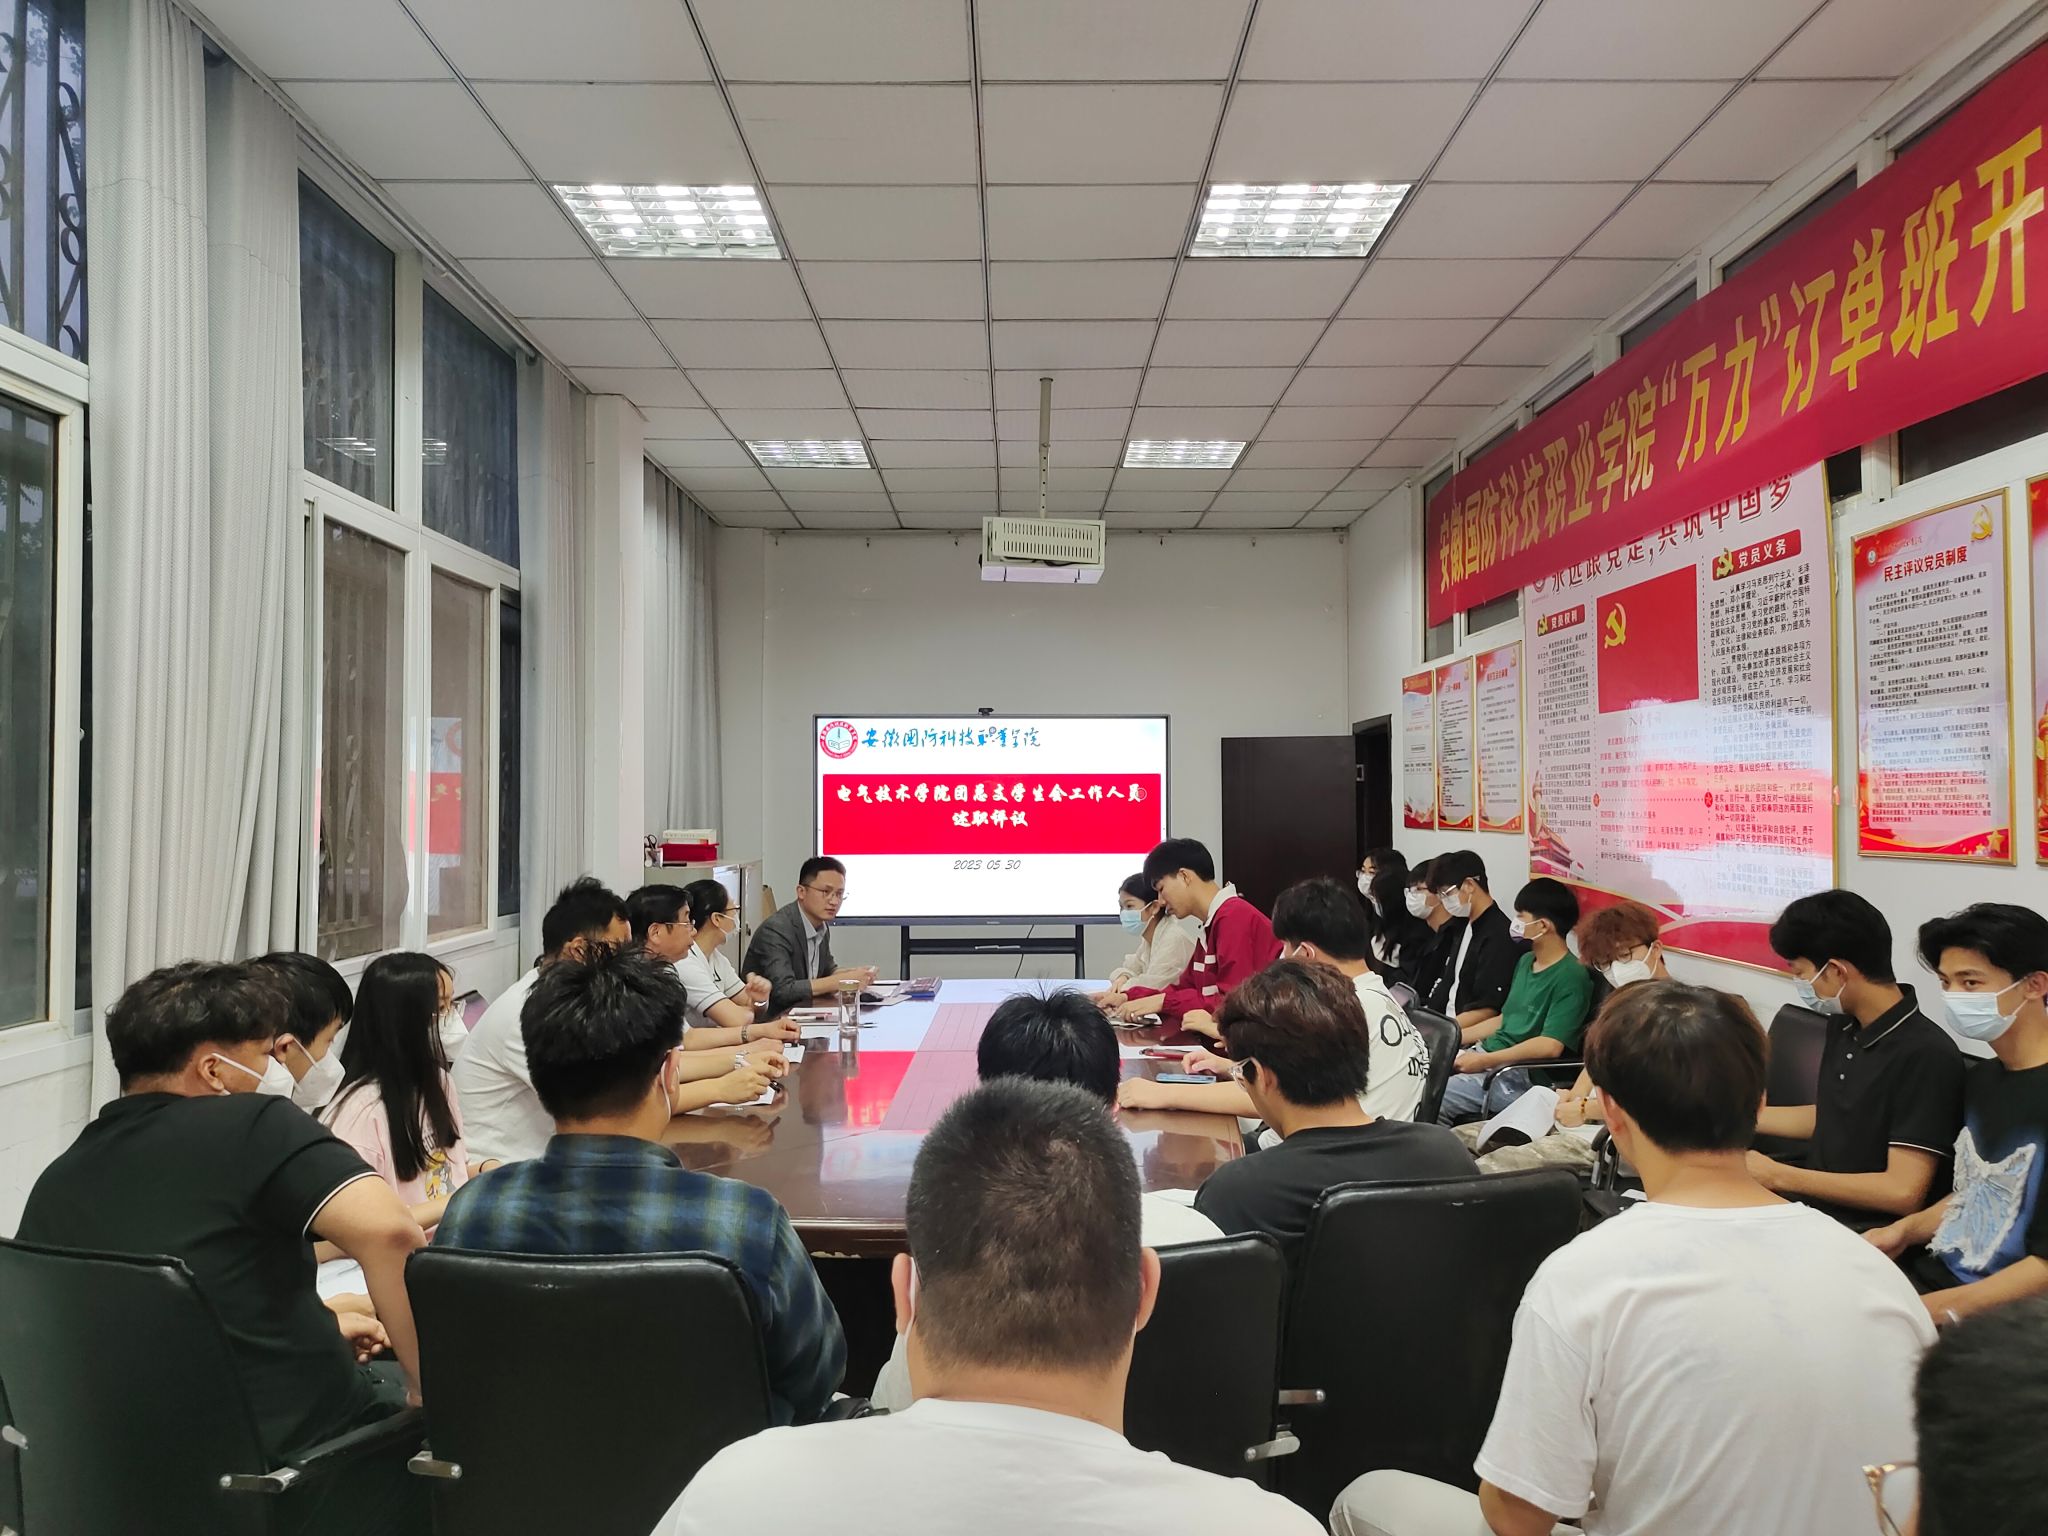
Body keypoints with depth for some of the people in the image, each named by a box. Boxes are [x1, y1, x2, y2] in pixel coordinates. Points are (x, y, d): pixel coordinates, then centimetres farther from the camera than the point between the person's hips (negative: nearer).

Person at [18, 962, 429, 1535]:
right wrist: (429, 1382, -19)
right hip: (300, 1480, -7)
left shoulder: (55, 1184, 5)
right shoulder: (252, 1127, -17)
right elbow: (389, 1233, -33)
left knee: (388, 1376, 27)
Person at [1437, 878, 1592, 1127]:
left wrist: (1484, 1061, -21)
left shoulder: (1571, 977, -14)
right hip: (1487, 1054, 9)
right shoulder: (1525, 962, 15)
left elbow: (1550, 1046, -22)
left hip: (1519, 1075, -9)